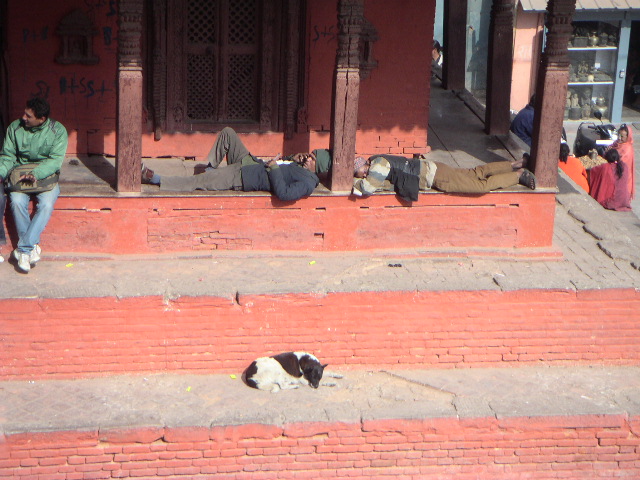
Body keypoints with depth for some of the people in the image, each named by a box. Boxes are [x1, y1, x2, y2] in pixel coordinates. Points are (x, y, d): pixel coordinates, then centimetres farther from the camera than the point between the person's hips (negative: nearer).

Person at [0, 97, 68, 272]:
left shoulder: (58, 131, -8)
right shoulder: (15, 128, 0)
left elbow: (55, 160, -15)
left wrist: (36, 174, -30)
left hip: (46, 176, -2)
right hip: (20, 176, 2)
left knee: (46, 204, -31)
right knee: (17, 201, -29)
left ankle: (23, 249, -28)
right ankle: (33, 246, -19)